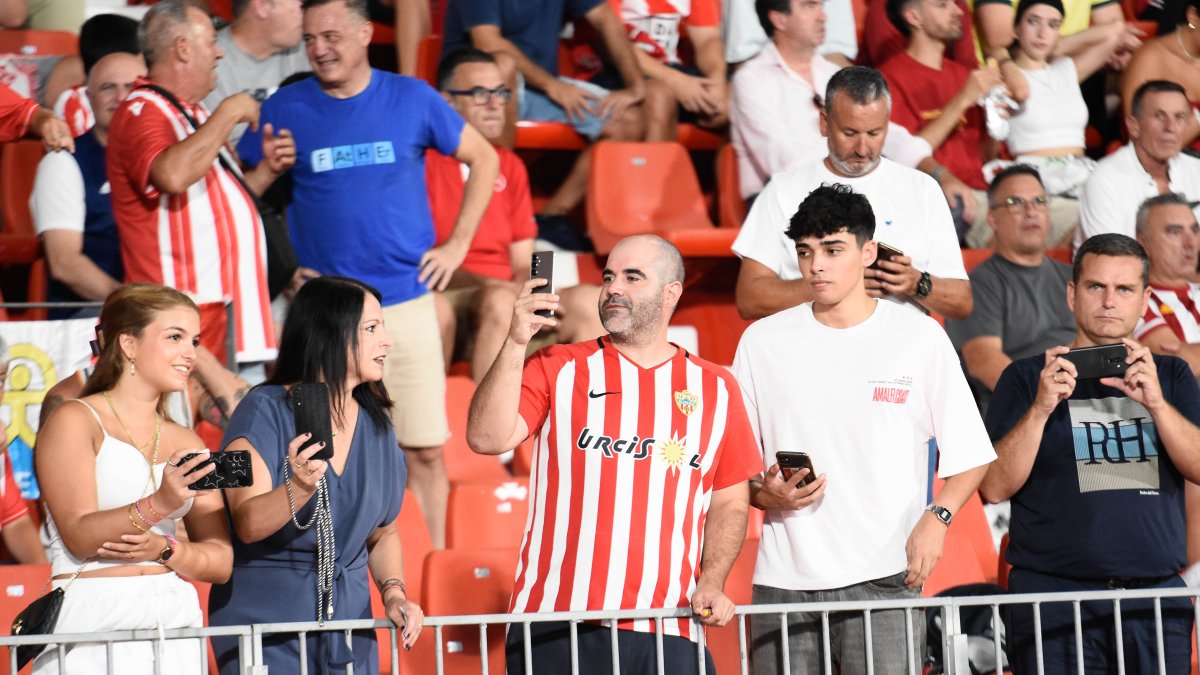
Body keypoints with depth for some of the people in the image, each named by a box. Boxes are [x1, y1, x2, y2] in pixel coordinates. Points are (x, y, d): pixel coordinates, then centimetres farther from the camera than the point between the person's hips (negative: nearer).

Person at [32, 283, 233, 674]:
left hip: (175, 623, 5)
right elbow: (79, 536, -11)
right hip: (93, 621, -4)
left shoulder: (187, 446, 15)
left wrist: (165, 550, -8)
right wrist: (157, 506, -25)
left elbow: (221, 561, 11)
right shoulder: (75, 421, 1)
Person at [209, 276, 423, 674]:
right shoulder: (265, 411, -7)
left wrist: (393, 593, 1)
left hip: (348, 622, 5)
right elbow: (247, 524, -17)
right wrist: (299, 488, -35)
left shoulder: (376, 426, 8)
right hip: (265, 625, -5)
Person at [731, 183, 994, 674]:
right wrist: (766, 494, -7)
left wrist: (936, 517, -10)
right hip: (784, 577, 2)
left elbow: (969, 456, 6)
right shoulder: (763, 342, 10)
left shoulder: (919, 337, 5)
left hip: (885, 577, -2)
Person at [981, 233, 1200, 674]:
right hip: (1054, 595, -2)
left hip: (1156, 593, 2)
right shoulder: (1027, 377, 7)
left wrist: (1156, 403, -13)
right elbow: (994, 488, -2)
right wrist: (1042, 409, -14)